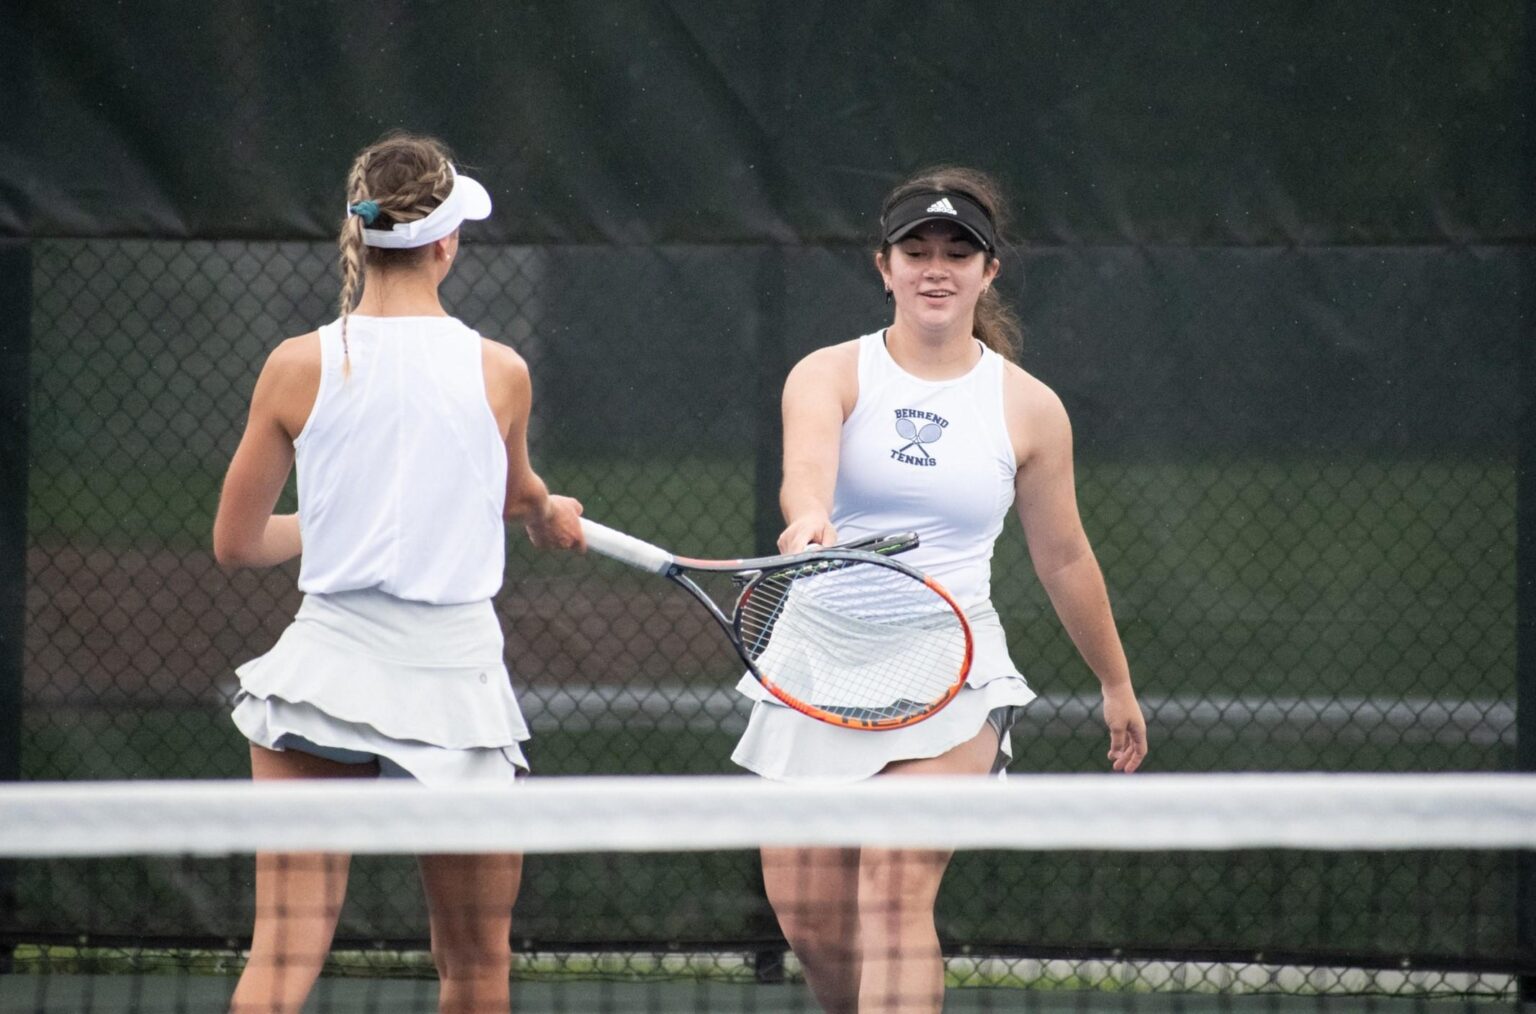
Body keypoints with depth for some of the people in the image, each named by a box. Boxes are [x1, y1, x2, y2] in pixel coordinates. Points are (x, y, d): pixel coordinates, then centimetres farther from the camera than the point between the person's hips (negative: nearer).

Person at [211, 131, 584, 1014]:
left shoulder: (299, 368, -4)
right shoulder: (500, 373, -4)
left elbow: (236, 542, 5)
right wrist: (552, 514, 42)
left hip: (329, 664, 0)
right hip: (458, 673, 0)